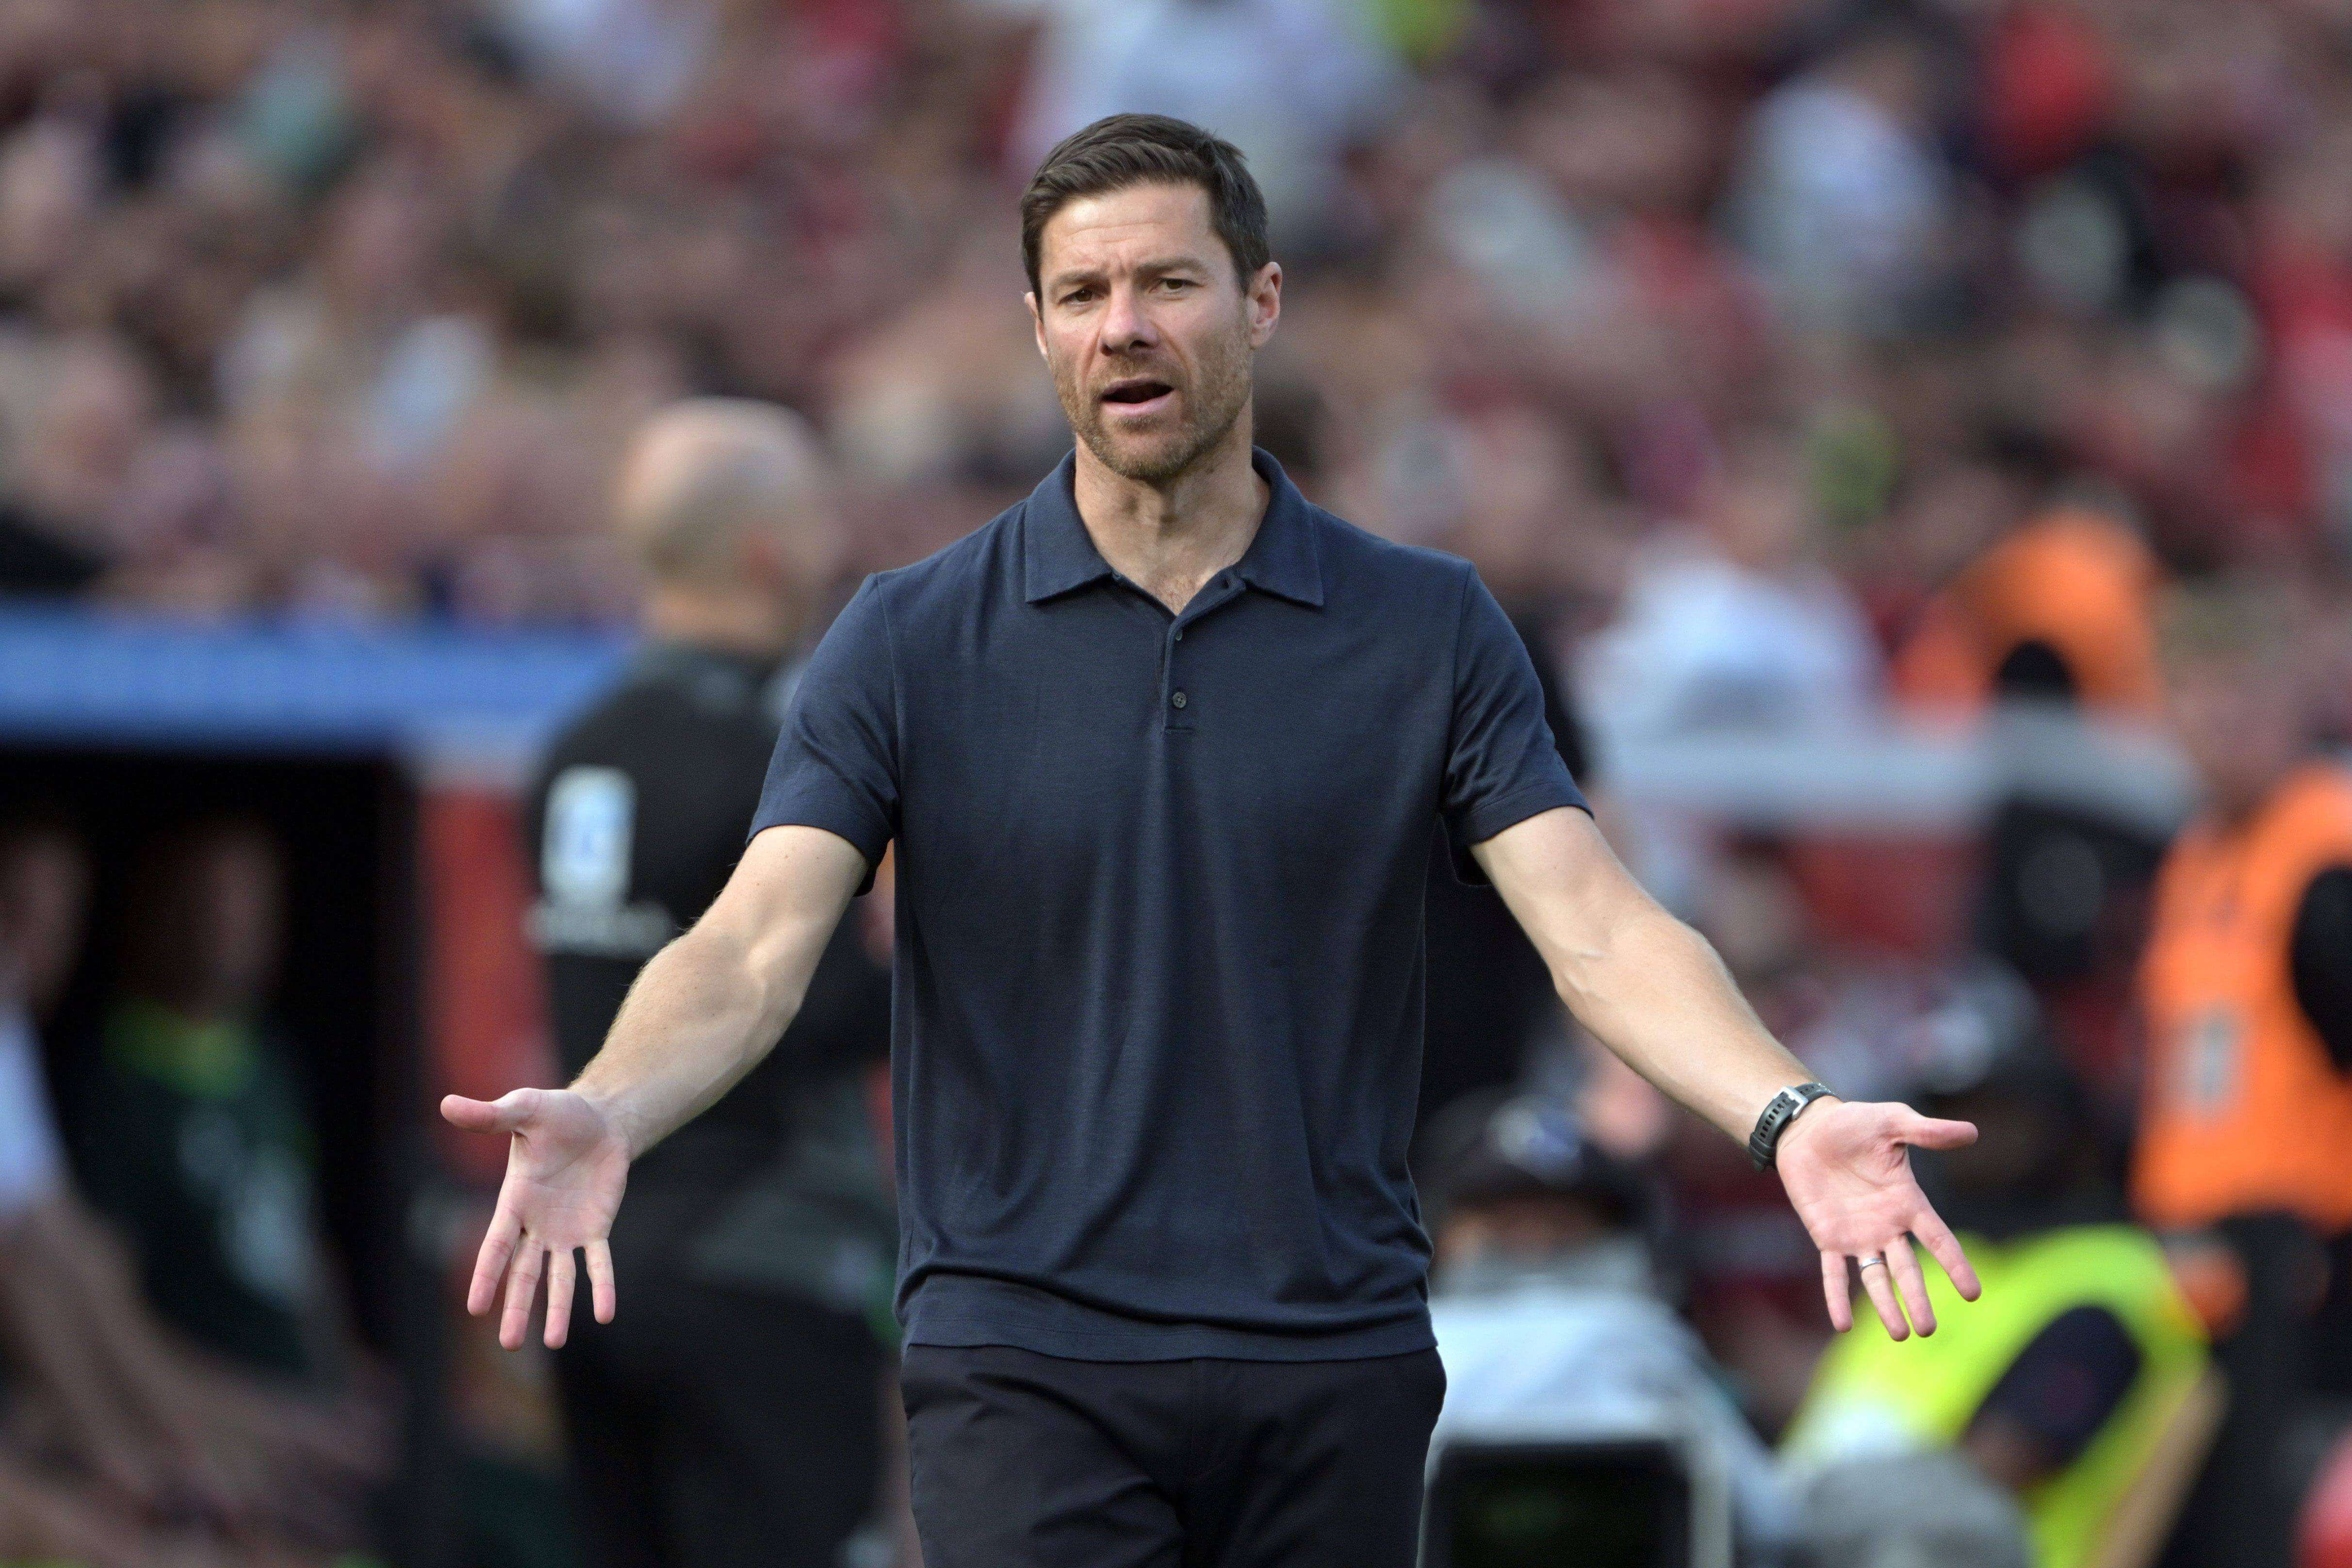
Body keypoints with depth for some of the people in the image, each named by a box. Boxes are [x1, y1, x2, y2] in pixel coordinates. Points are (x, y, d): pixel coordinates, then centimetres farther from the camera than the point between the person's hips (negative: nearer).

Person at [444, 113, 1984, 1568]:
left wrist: (1787, 1113, -25)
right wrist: (602, 1116, -31)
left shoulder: (1429, 630, 3)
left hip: (1335, 1369, 2)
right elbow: (757, 945, -10)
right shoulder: (915, 642, -1)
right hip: (1031, 1367, -2)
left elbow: (1596, 923, -6)